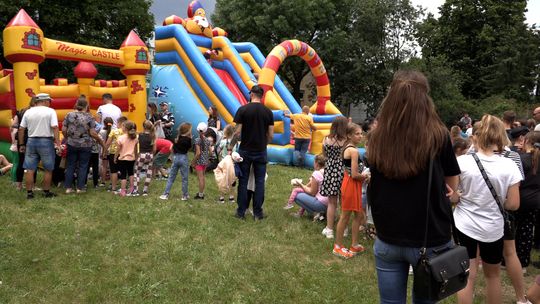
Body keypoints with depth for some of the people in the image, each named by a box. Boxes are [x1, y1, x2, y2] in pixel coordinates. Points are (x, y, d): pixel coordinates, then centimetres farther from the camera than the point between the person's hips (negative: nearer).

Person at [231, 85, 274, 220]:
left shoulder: (243, 109, -7)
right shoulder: (268, 112, 0)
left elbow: (237, 132, -9)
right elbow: (270, 135, 1)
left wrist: (231, 147, 3)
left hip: (245, 151, -1)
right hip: (261, 152, 1)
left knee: (243, 181, 8)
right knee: (259, 182, 8)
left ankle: (241, 212, 14)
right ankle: (258, 212, 12)